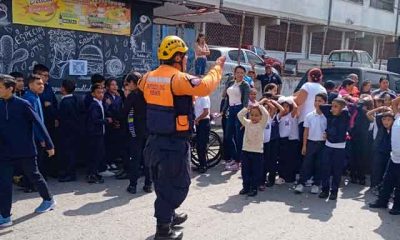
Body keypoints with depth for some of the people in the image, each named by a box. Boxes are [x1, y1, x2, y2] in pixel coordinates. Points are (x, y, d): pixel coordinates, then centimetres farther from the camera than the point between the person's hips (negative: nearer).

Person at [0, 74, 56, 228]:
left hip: (26, 151, -4)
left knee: (34, 176, 13)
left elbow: (38, 124, -9)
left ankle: (49, 200, 34)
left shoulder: (23, 104, -11)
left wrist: (49, 144, -8)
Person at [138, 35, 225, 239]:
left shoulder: (149, 77, 6)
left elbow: (141, 85, 29)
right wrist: (217, 68, -14)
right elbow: (205, 86, -29)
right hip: (174, 142, -9)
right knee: (176, 184, 3)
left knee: (163, 182, 22)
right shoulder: (178, 78, -19)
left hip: (155, 139, 9)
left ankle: (168, 216, 40)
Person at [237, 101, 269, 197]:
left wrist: (259, 105, -13)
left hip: (257, 152, -3)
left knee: (256, 172, 4)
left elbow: (266, 115, -17)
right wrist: (247, 108, -9)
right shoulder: (247, 123, 6)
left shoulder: (262, 124, -2)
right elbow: (239, 115, -2)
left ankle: (254, 188, 14)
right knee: (245, 171, 10)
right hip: (246, 151, 3)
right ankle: (246, 187, 22)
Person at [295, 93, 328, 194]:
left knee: (319, 165, 8)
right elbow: (306, 131, 4)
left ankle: (316, 184, 20)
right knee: (307, 163, 3)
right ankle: (301, 183, 9)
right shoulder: (309, 116, -1)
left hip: (323, 143, -1)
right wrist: (304, 145, 3)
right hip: (311, 142, 1)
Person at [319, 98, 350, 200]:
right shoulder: (329, 114, 1)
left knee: (337, 170, 3)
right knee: (325, 168, 2)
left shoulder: (345, 116, -9)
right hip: (328, 145, 3)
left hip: (340, 147, -3)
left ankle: (334, 191, 14)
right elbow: (321, 106, 9)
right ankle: (325, 189, 13)